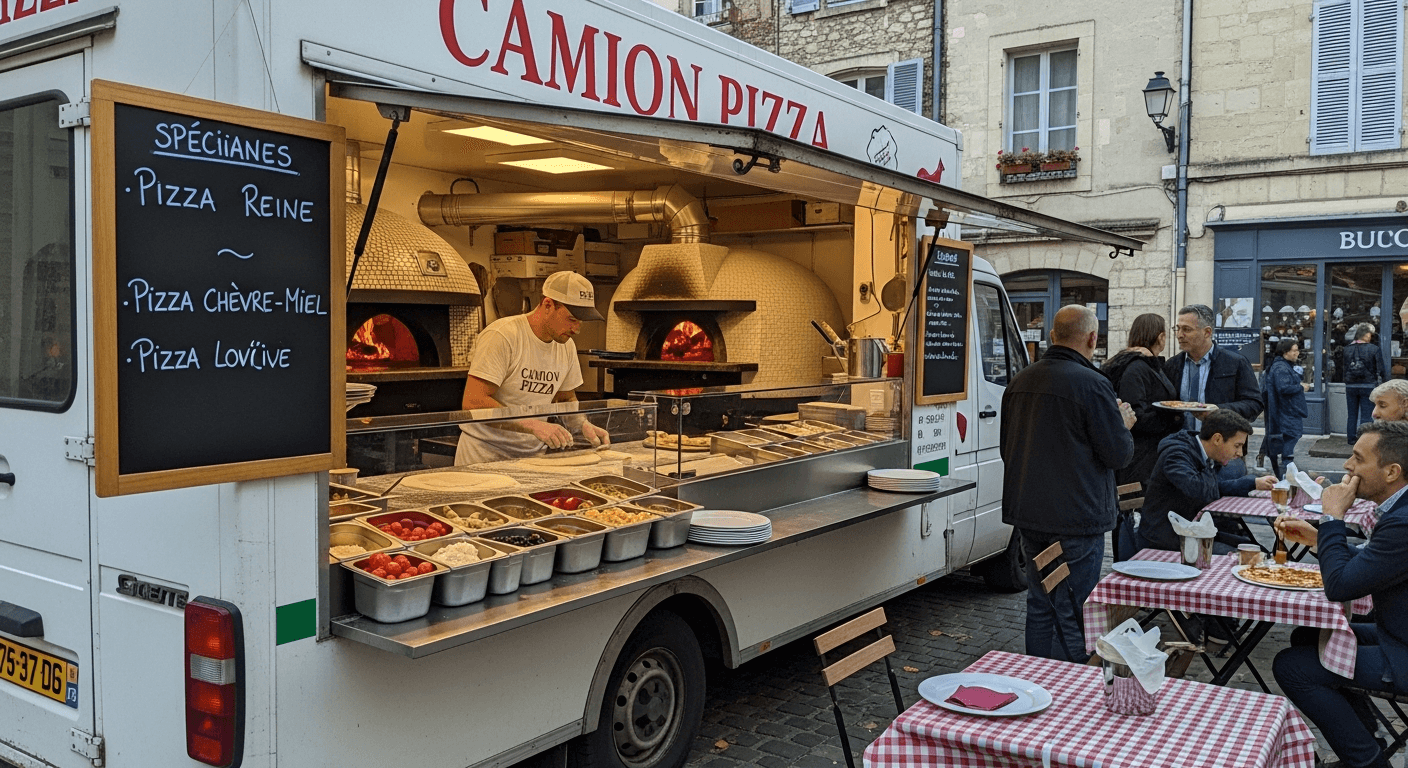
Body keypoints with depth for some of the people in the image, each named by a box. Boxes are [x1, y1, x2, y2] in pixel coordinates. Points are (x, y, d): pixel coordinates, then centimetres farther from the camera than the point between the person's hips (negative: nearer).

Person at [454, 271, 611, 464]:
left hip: (533, 455, 6)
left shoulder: (567, 347, 7)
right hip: (487, 456, -6)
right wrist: (533, 425, -27)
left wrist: (584, 425, 1)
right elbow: (473, 403, -21)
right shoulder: (501, 336, -15)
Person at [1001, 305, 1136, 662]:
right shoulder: (1092, 384, -16)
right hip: (1076, 518, -7)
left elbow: (1006, 447, 16)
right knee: (1073, 616, 1)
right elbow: (1118, 454, -12)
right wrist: (1124, 425, 7)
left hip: (1027, 513, 7)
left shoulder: (1021, 381, 6)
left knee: (1039, 606, 18)